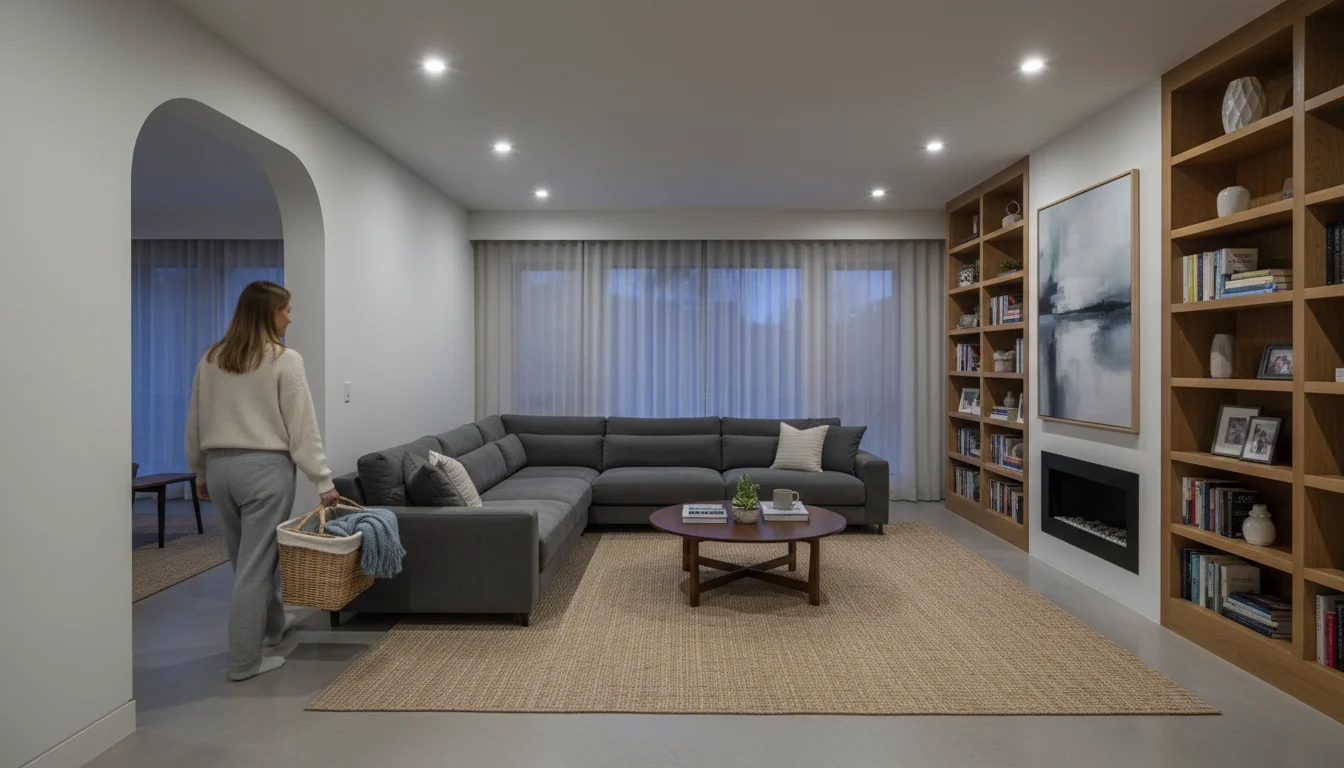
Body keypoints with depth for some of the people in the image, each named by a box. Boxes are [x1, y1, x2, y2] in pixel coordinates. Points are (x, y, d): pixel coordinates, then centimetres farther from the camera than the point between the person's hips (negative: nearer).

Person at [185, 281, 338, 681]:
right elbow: (303, 428, -13)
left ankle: (273, 626, 39)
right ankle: (246, 660, 10)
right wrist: (323, 481, -9)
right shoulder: (284, 360, -12)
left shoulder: (210, 359, 7)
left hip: (220, 467, 7)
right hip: (265, 468, -7)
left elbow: (195, 423, 12)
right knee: (256, 563, 2)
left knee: (246, 559, 19)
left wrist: (201, 472, 22)